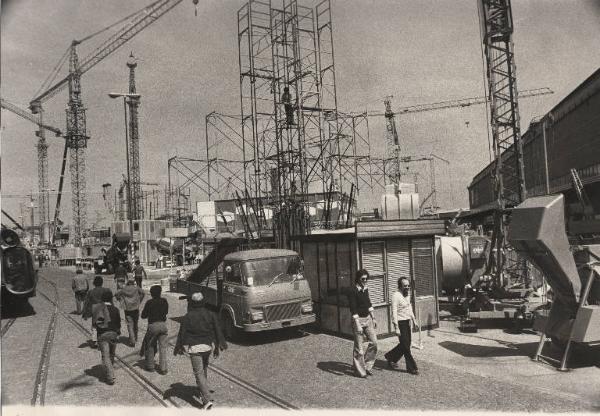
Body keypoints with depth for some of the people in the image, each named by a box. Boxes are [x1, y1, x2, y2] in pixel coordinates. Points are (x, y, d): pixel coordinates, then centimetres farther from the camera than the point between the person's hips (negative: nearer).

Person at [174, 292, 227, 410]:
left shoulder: (188, 317, -9)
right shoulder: (210, 314, 0)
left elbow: (182, 333, -4)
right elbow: (218, 331, 4)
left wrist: (179, 347, 8)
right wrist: (218, 346, 14)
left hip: (194, 347, -4)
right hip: (208, 345, 4)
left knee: (199, 373, -3)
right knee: (203, 368, 26)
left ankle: (207, 399, -13)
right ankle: (202, 390, 43)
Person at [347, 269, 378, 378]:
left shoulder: (365, 289, 8)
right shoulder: (352, 291, -15)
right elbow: (353, 310, -19)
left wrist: (373, 318, 16)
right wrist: (357, 325, -22)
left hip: (368, 319, 7)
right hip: (358, 320, -7)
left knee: (374, 342, 4)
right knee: (359, 347, 1)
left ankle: (367, 365, 20)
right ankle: (359, 370, 15)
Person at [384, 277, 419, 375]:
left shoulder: (407, 294, 9)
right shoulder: (396, 296, -17)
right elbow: (394, 312, -19)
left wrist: (414, 320, 20)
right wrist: (396, 328, -22)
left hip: (407, 321, 8)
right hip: (400, 322, -8)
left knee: (406, 344, 13)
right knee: (405, 346, -1)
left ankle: (390, 357, 32)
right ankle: (411, 368, 9)